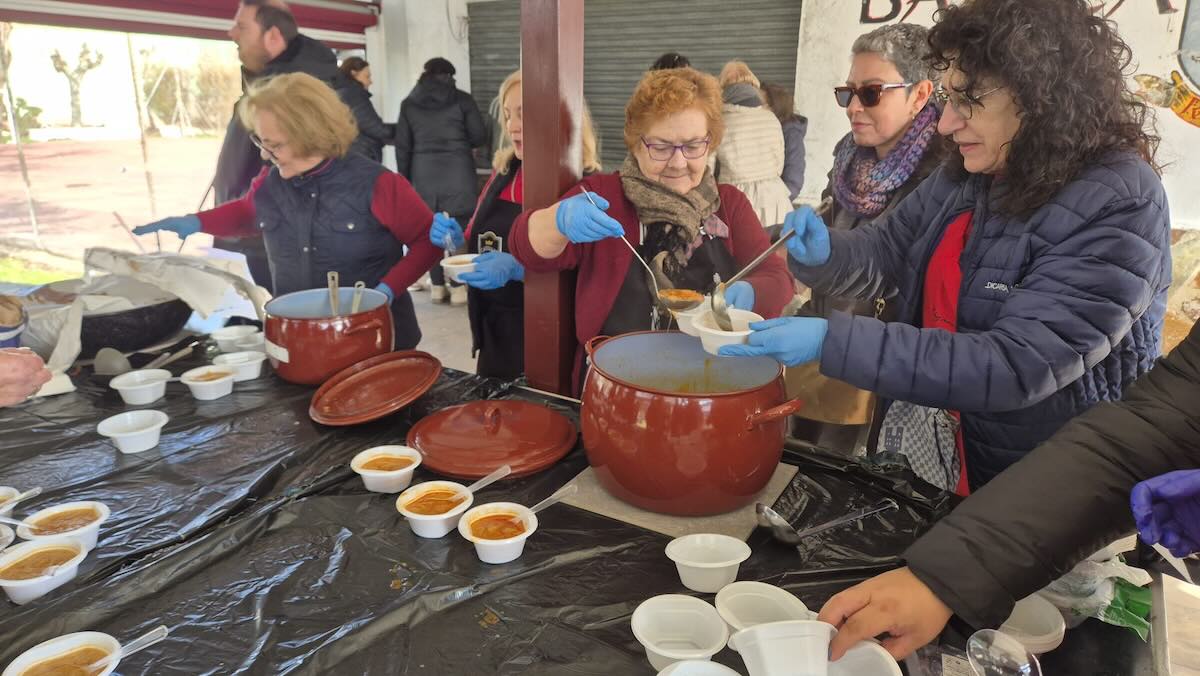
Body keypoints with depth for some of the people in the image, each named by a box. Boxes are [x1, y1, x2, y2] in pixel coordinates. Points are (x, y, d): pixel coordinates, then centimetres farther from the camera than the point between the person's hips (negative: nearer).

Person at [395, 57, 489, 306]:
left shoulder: (410, 103, 8)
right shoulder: (462, 99, 1)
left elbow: (402, 145, 7)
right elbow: (480, 137, 0)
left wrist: (405, 179, 14)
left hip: (424, 173, 3)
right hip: (457, 171, -2)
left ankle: (437, 287, 13)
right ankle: (458, 288, 1)